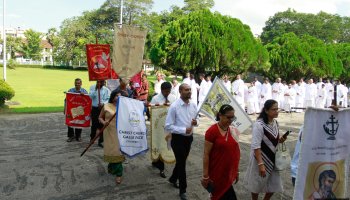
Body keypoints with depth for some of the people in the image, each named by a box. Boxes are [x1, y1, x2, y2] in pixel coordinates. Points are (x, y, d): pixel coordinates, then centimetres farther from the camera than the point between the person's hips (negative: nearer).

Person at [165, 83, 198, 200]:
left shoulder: (193, 105, 0)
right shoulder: (174, 106, -18)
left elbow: (196, 120, 12)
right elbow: (168, 126, -18)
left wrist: (195, 122, -12)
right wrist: (183, 130, -26)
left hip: (189, 137, 6)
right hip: (178, 138, -6)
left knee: (182, 161, 22)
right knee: (181, 163, 2)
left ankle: (173, 179, 48)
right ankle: (183, 191, 19)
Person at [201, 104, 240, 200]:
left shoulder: (233, 131, 4)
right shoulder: (212, 131, -15)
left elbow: (235, 152, 12)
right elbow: (206, 154, -13)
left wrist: (236, 171, 15)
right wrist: (205, 176, -12)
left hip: (228, 173, 6)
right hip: (217, 173, -6)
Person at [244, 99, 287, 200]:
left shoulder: (275, 122, 1)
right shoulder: (259, 124, -23)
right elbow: (255, 146, -24)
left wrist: (279, 140, -6)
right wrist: (261, 164, -27)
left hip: (273, 159, 7)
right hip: (261, 158, -7)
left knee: (274, 185, 16)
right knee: (257, 185, 11)